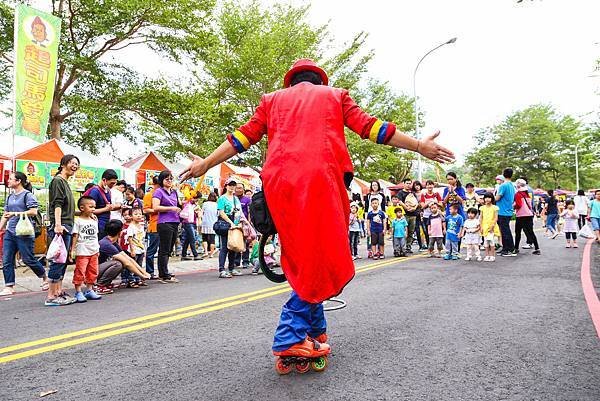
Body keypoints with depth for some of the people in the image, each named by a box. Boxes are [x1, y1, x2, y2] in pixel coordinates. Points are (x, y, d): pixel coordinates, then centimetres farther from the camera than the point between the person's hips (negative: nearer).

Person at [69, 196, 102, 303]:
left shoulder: (94, 220, 12)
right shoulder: (78, 221, -5)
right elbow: (75, 236, -8)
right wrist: (72, 250, -11)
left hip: (93, 251, 6)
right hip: (82, 252, -6)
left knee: (92, 272, 11)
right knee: (80, 272, -5)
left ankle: (89, 290, 20)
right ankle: (78, 292, 3)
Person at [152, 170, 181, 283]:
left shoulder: (174, 192, 18)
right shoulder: (159, 191, -3)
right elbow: (155, 207, -14)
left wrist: (179, 210, 13)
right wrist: (171, 208, -15)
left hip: (174, 223, 8)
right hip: (164, 223, -8)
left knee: (168, 250, 12)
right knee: (164, 250, -3)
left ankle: (162, 274, 20)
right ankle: (165, 275, 2)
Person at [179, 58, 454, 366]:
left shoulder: (272, 100, 25)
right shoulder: (335, 96, 20)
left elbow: (244, 137, 18)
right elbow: (370, 127, 12)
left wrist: (206, 164, 26)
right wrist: (419, 146, 17)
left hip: (279, 182, 4)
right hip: (321, 179, -3)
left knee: (303, 260, 13)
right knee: (322, 260, -1)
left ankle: (315, 333, 17)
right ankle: (290, 339, -8)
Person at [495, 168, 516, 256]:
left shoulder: (503, 186, -15)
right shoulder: (512, 186, 10)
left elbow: (497, 198, -16)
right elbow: (512, 199, 18)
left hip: (503, 212, -8)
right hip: (509, 212, 8)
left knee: (505, 232, -3)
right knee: (505, 231, 15)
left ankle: (511, 250, 0)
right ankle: (505, 249, 21)